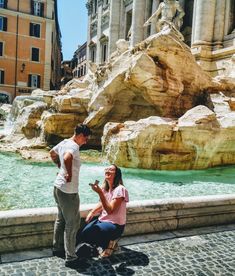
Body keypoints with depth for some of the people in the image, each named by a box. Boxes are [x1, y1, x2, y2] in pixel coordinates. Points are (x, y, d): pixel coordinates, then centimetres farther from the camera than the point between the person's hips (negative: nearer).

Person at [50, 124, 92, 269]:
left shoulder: (64, 142, 6)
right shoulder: (74, 146, -22)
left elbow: (52, 153, 23)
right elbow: (67, 158, -43)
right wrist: (69, 174, -28)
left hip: (58, 186, 10)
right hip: (69, 191, -10)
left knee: (61, 219, 23)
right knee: (73, 223, 2)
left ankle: (57, 248, 38)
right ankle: (71, 258, 12)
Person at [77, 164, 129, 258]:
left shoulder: (120, 189, -20)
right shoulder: (105, 188, 3)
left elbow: (110, 210, -26)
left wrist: (100, 193, -33)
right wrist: (92, 212, -4)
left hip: (115, 225, -7)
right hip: (102, 220, 7)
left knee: (86, 234, -21)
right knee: (82, 235, -10)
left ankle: (109, 243, 4)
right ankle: (108, 241, 10)